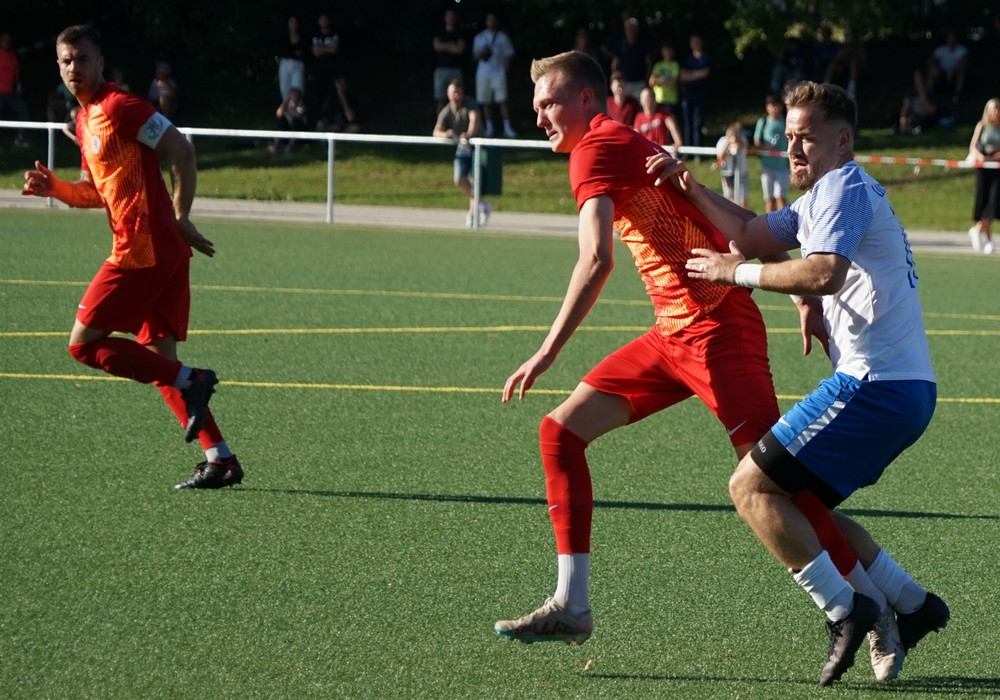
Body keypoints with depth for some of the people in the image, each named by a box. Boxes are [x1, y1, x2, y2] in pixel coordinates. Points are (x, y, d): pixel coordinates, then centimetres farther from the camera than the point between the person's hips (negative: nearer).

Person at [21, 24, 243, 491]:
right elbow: (97, 193, 27)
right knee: (157, 356, 8)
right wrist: (54, 187, 9)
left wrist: (180, 217, -13)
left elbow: (181, 150, -15)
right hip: (164, 253, 10)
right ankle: (221, 459, 4)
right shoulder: (85, 120, 19)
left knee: (84, 342, -4)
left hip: (143, 249, -10)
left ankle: (190, 382, -8)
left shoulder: (118, 107, -10)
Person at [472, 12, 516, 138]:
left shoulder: (503, 37, 6)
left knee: (503, 101, -9)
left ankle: (507, 128, -8)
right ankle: (489, 128, 11)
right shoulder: (479, 37, 13)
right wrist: (481, 53, -10)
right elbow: (475, 56, 12)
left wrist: (506, 71, -3)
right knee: (486, 103, 3)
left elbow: (508, 56, 6)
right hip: (483, 74, 3)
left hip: (499, 74, -3)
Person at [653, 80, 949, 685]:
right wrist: (693, 191, 9)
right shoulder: (824, 198, 24)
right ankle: (912, 603, 15)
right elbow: (753, 234, 20)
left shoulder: (845, 188, -9)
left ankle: (845, 609, -13)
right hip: (908, 389, 10)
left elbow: (823, 273, -25)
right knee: (795, 504, 18)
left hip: (875, 384, -10)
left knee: (752, 486, -9)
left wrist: (736, 271, -16)